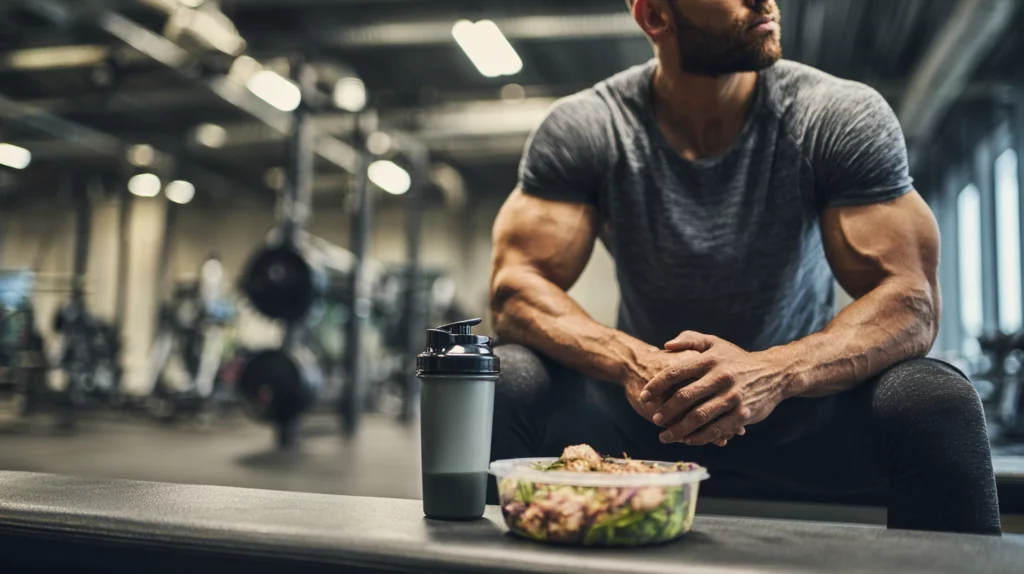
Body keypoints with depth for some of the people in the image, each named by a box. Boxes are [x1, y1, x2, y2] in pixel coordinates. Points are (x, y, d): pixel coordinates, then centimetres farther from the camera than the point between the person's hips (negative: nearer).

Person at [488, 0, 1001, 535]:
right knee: (503, 384, -28)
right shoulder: (581, 129, -10)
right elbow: (515, 290, -16)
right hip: (644, 412, 0)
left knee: (935, 402, -29)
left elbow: (911, 303, -17)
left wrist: (773, 372, -38)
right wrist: (632, 362, -37)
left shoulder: (846, 117, -11)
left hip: (799, 413, 1)